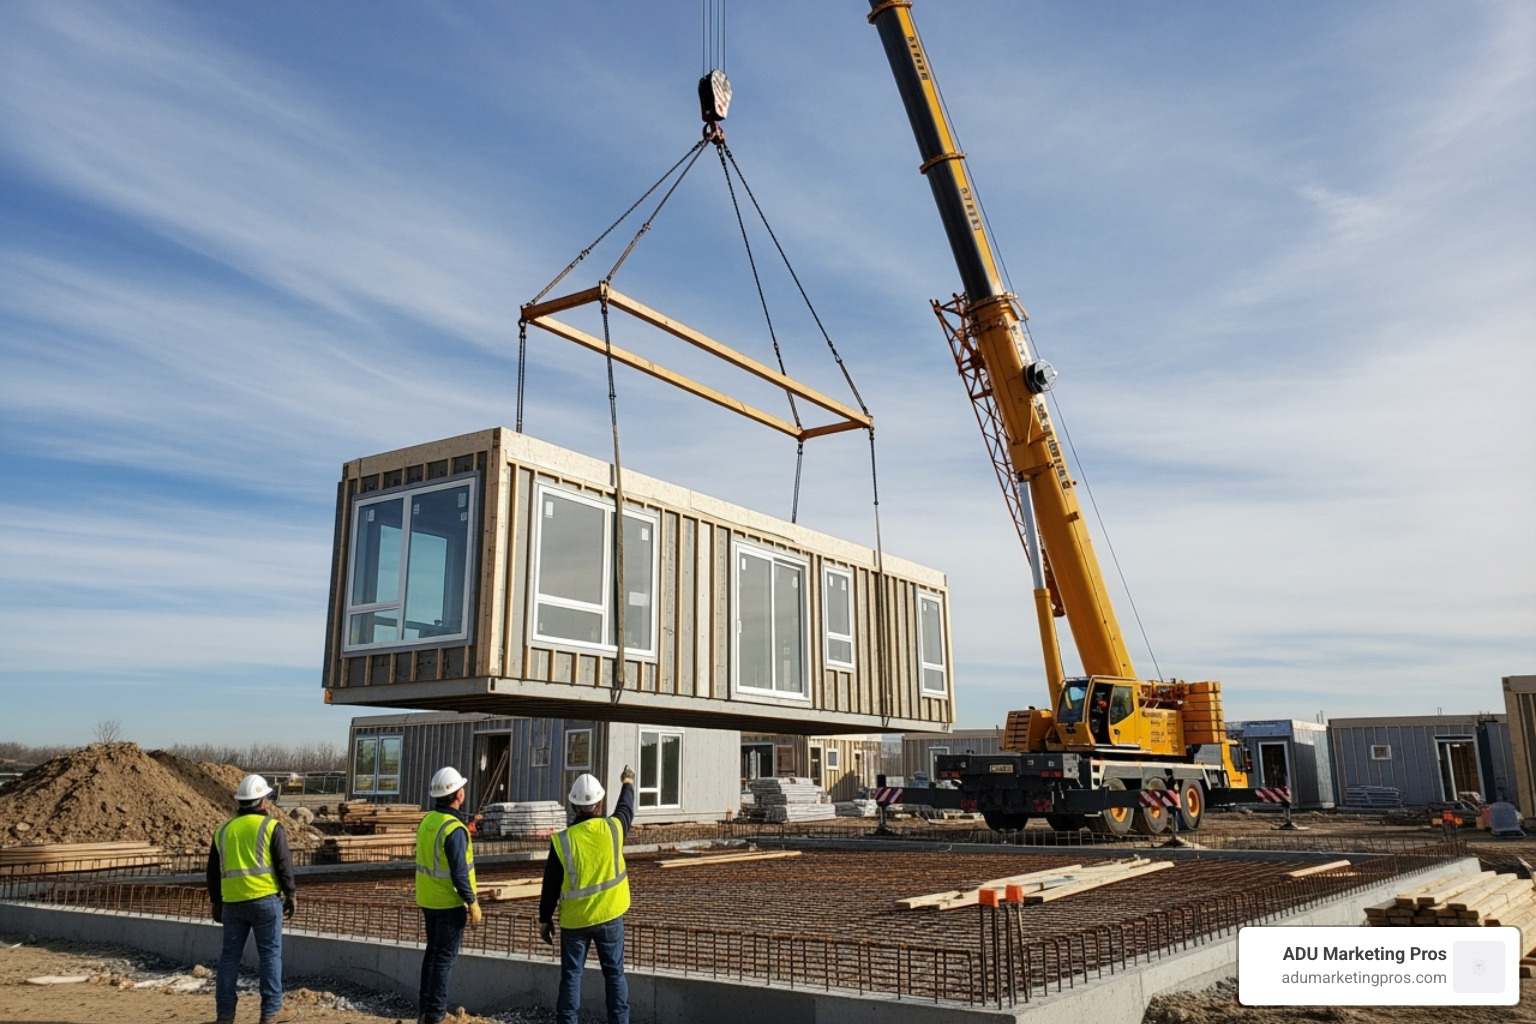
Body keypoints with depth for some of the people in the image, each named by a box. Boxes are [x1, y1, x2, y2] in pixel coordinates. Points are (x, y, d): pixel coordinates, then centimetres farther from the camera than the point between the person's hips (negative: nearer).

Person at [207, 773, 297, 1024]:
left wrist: (216, 902, 23)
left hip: (232, 902, 5)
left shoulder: (223, 830, 11)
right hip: (264, 900, -4)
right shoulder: (271, 827, -4)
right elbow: (284, 864, -7)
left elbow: (213, 870, 15)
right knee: (270, 954, 3)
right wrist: (290, 895, 2)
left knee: (229, 956, 11)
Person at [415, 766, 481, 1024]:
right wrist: (472, 903, -15)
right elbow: (459, 873, -23)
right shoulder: (454, 829, -23)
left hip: (427, 899, 8)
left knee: (432, 952, 18)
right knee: (445, 957, 1)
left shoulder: (427, 821, 2)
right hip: (449, 902, -8)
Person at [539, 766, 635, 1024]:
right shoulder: (612, 829, -10)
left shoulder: (562, 840, -13)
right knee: (614, 973, 11)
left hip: (574, 920, -1)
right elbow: (626, 809, 14)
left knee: (571, 975, 10)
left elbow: (551, 885, -6)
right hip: (609, 916, 1)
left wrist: (545, 919, 6)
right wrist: (628, 784, 33)